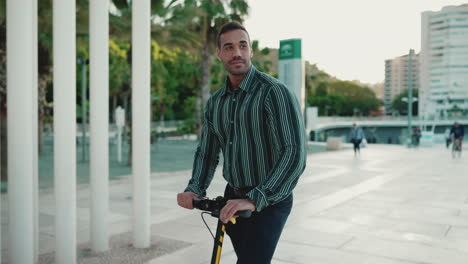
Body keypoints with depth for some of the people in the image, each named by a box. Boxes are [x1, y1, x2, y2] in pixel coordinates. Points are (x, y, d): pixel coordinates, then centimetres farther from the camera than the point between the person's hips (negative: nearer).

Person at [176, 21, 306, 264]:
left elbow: (294, 154, -26)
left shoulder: (274, 92, -17)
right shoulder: (215, 102, 5)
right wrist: (195, 189, -7)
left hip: (268, 201, -6)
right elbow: (206, 151, 12)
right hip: (233, 199, 6)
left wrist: (254, 200, -34)